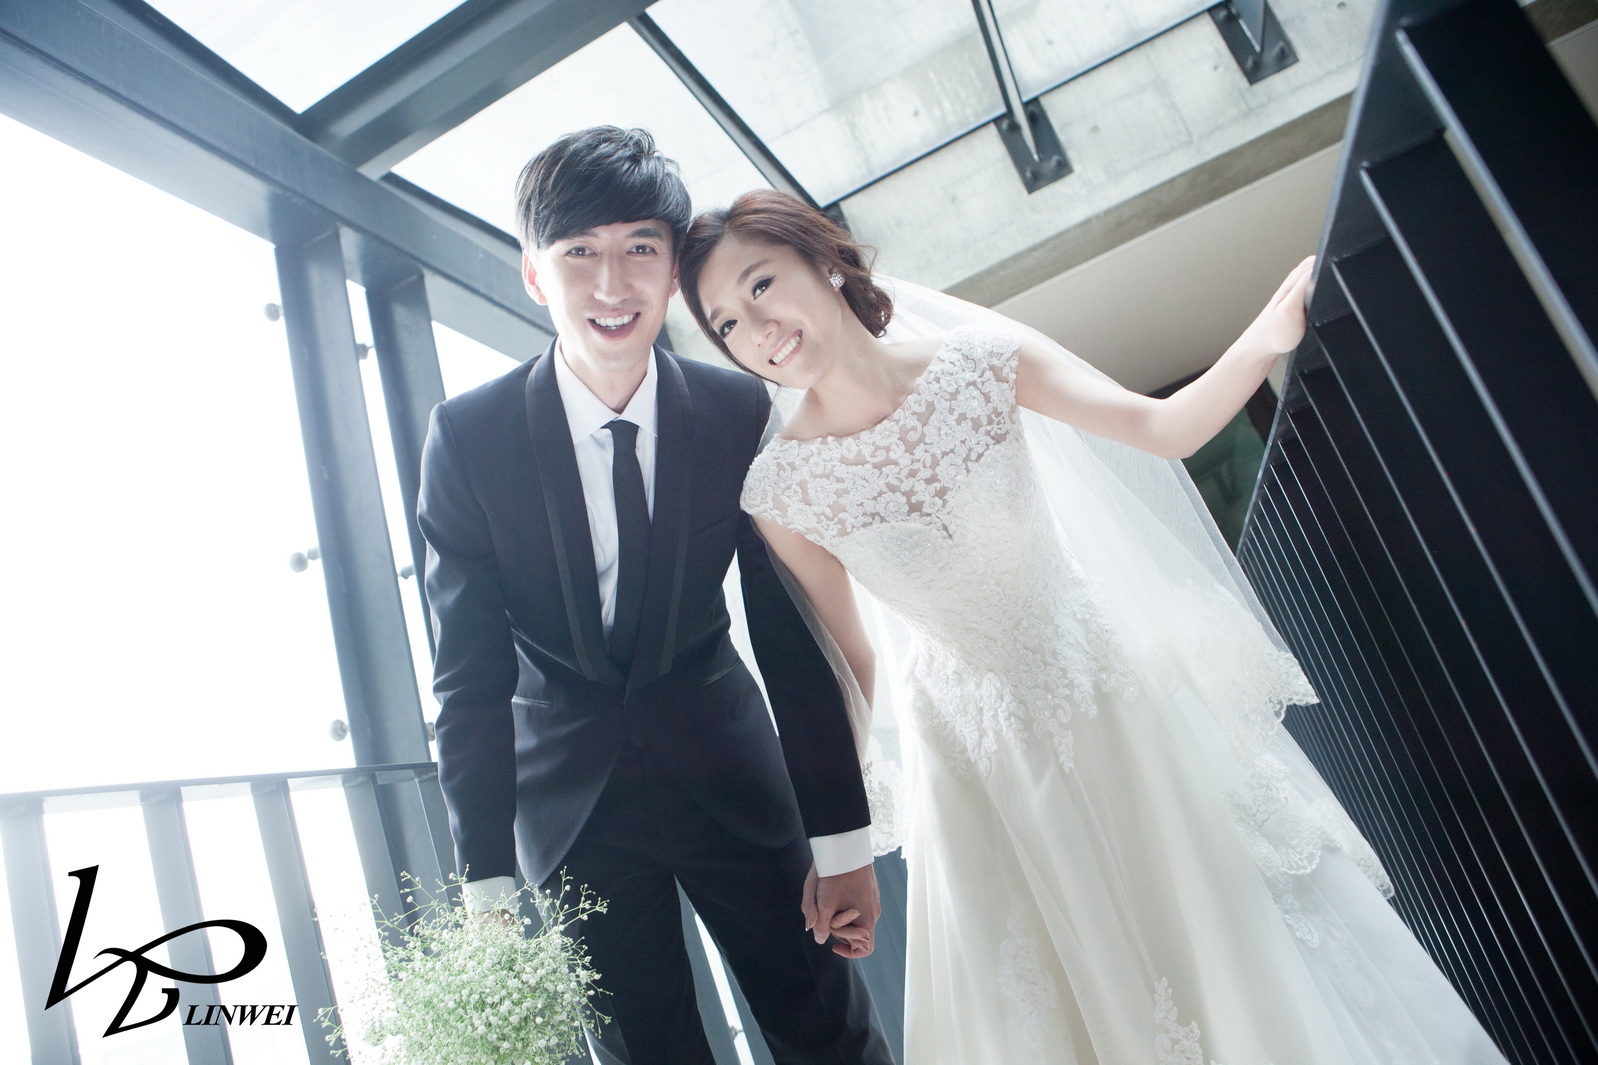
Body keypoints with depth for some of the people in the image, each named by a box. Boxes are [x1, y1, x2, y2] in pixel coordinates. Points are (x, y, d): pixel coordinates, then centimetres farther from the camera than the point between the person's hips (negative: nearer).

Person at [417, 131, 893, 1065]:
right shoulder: (468, 436, -12)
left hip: (731, 775, 1)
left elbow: (793, 637, -7)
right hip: (570, 804, 0)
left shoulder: (743, 413, -11)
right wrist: (487, 880, -9)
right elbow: (470, 674, -8)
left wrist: (841, 837, -4)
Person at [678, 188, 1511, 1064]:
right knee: (1054, 989, 16)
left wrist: (1270, 335, -31)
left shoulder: (977, 361, -15)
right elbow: (848, 664, -5)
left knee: (1207, 909, 18)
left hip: (1106, 681, 1)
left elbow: (1163, 427, -16)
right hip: (979, 751, 0)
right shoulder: (781, 489, -15)